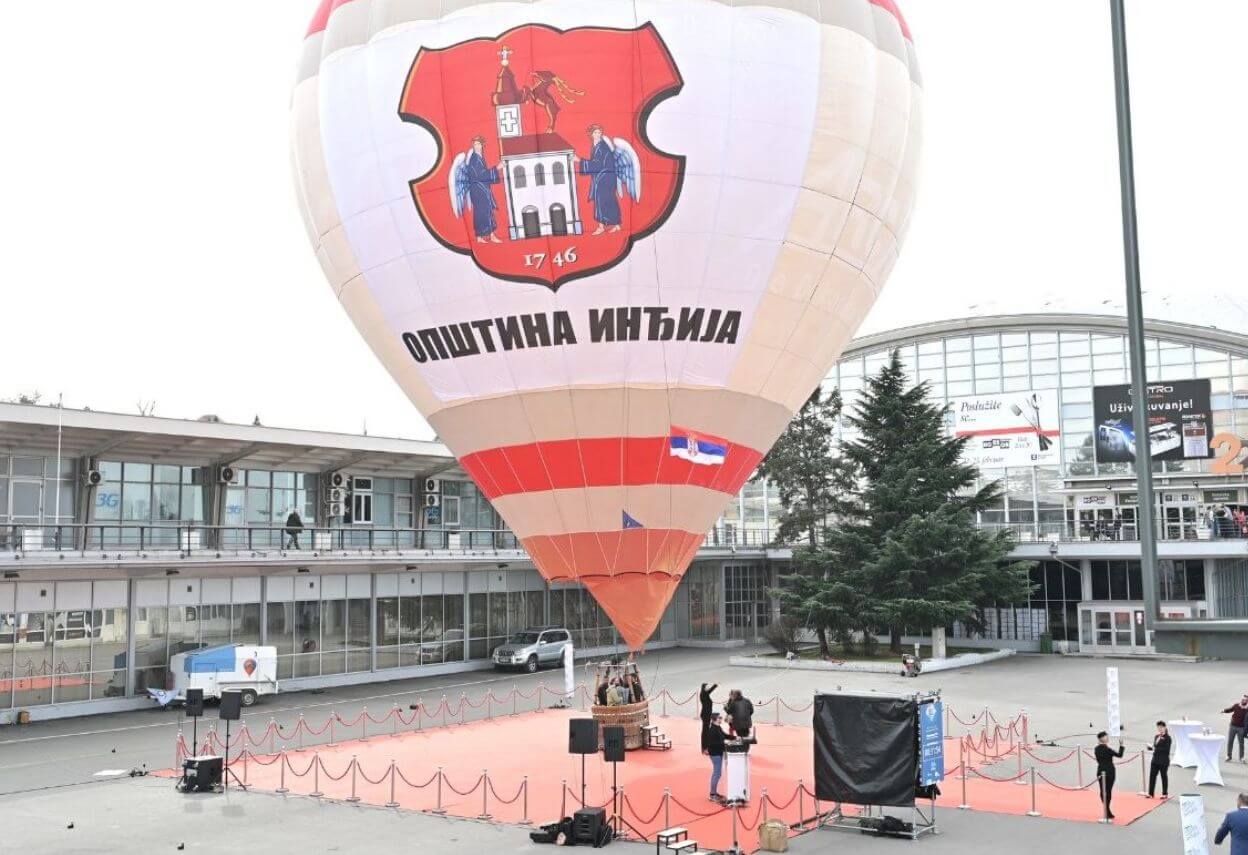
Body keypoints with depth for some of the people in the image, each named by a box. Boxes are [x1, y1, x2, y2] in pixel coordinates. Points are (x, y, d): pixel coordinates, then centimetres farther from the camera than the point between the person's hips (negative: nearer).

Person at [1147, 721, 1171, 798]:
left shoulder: (1167, 738, -10)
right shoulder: (1156, 736, 11)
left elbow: (1166, 749, -17)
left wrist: (1156, 749, -21)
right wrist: (1151, 747, -3)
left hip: (1163, 760, -7)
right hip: (1155, 759, 7)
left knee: (1164, 776, 4)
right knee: (1152, 775, 5)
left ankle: (1165, 794, 17)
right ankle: (1151, 793, 12)